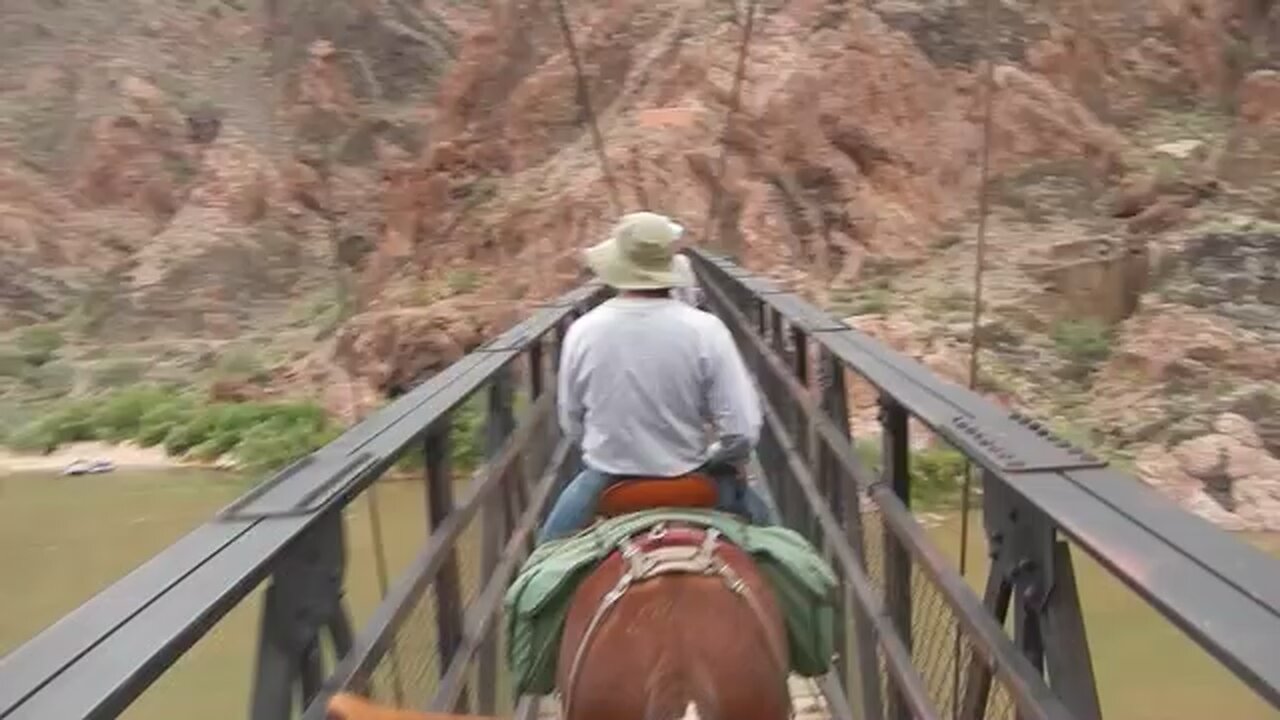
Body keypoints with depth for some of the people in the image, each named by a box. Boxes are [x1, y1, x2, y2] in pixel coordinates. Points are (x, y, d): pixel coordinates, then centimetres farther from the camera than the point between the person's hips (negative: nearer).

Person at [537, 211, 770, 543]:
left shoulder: (583, 331, -12)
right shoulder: (704, 329, -17)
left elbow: (571, 423, 1)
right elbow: (743, 429, -16)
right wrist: (715, 458, 4)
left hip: (607, 483, 1)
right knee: (757, 521, 29)